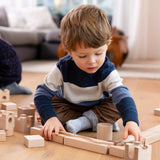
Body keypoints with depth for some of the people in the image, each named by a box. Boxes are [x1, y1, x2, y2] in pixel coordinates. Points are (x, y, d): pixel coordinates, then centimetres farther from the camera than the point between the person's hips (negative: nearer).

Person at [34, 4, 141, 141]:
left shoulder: (107, 72, -29)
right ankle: (95, 123, -24)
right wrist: (50, 118, -44)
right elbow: (41, 94, -26)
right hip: (68, 107, 1)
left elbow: (123, 95, -41)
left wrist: (131, 121, -61)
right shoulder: (63, 69, -27)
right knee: (51, 102, -28)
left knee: (116, 106, -26)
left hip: (97, 108, 0)